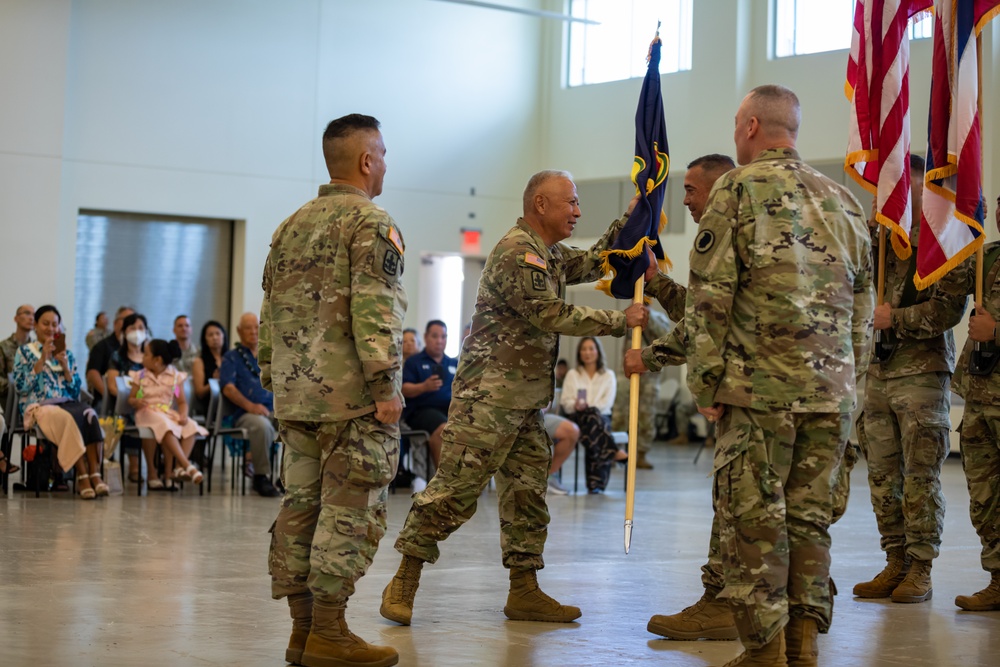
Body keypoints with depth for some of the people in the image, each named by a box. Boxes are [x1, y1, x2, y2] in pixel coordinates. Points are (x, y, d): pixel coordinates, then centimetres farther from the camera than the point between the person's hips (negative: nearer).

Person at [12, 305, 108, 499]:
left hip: (67, 403, 4)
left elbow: (75, 390, 13)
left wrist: (64, 365, -2)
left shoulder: (67, 354, 19)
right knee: (71, 418, -37)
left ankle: (95, 474, -39)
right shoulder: (25, 351, 9)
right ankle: (82, 476, -36)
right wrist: (42, 360, -9)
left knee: (90, 415, -33)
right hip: (38, 405, -4)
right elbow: (21, 386, -5)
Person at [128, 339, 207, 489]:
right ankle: (187, 466, -41)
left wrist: (183, 415, -11)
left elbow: (182, 401, 8)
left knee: (191, 426, -27)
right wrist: (136, 402, -16)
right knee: (166, 426, -36)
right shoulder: (140, 376, 8)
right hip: (148, 413, -3)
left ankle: (179, 468, -34)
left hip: (169, 413, 3)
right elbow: (131, 398, 9)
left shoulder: (175, 376, 7)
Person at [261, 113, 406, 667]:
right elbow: (373, 311, -17)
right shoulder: (372, 223, -7)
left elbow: (271, 313, 17)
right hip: (352, 395, -8)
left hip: (296, 393, 8)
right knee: (350, 511, -4)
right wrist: (385, 385, -17)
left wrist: (275, 381, 21)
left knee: (301, 506, 9)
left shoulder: (291, 226, 16)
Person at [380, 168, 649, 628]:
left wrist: (628, 221, 18)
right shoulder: (517, 253, -15)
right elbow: (553, 315, -18)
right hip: (488, 396, -10)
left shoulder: (548, 254, 17)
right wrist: (620, 321, -12)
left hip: (525, 400, 10)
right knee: (456, 487, -9)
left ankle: (524, 592, 14)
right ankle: (404, 582, -1)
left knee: (527, 493, 9)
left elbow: (592, 264, 28)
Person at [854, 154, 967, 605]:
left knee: (921, 474, -4)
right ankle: (895, 564, 16)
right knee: (882, 474, 7)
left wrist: (896, 318, -14)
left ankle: (920, 571, 2)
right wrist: (873, 226, -4)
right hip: (878, 370, 6)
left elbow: (949, 308, -12)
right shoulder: (880, 241, 15)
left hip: (922, 372, -6)